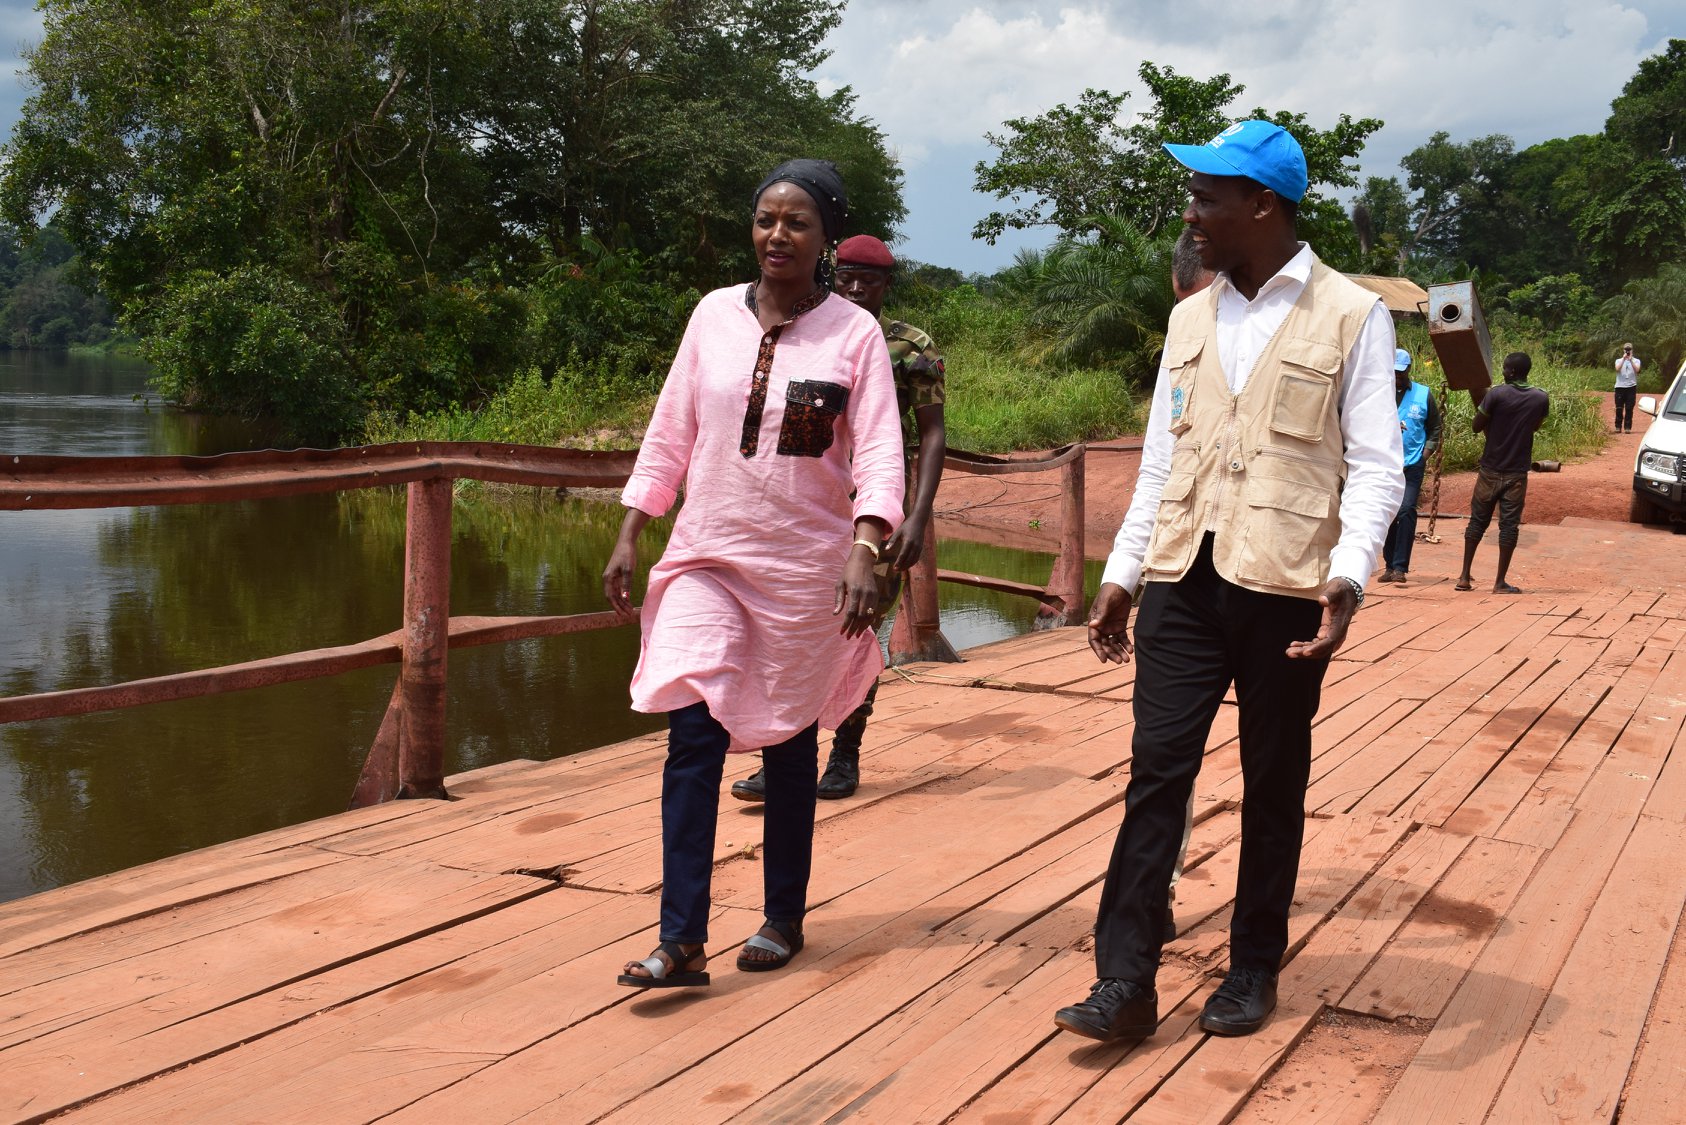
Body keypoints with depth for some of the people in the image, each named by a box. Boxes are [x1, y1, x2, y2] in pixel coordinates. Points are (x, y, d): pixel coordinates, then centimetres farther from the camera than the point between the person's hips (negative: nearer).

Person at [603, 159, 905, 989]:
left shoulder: (853, 333, -5)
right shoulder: (714, 315, 4)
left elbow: (879, 452, -12)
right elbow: (669, 433, 8)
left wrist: (864, 551, -26)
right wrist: (628, 539, 6)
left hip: (804, 566, -2)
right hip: (707, 556, 2)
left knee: (788, 740, 9)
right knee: (692, 733, -10)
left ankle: (783, 921, 25)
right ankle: (681, 942, -7)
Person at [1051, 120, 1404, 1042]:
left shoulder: (1351, 318, -3)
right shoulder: (1189, 320, 13)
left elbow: (1376, 466, -6)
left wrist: (1348, 576, -20)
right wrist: (1121, 574, 12)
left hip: (1284, 587, -4)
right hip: (1183, 580, 4)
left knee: (1273, 784, 8)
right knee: (1156, 769, -1)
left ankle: (1254, 969, 22)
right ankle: (1127, 981, 2)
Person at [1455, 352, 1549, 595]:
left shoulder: (1496, 394, -12)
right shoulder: (1541, 399, -2)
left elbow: (1477, 426, -4)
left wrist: (1478, 402, 11)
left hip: (1490, 470, -1)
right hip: (1517, 473, 1)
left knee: (1477, 521, 10)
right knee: (1509, 525, 4)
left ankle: (1465, 577, 12)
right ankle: (1500, 582, 4)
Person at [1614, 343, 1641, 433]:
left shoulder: (1636, 361, 10)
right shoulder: (1619, 361, 12)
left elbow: (1637, 369, -11)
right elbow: (1617, 368, -9)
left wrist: (1631, 359, -15)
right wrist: (1624, 359, -12)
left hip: (1631, 387, -1)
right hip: (1620, 387, 1)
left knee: (1629, 408, -3)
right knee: (1619, 408, -1)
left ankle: (1628, 427, 0)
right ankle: (1618, 427, 7)